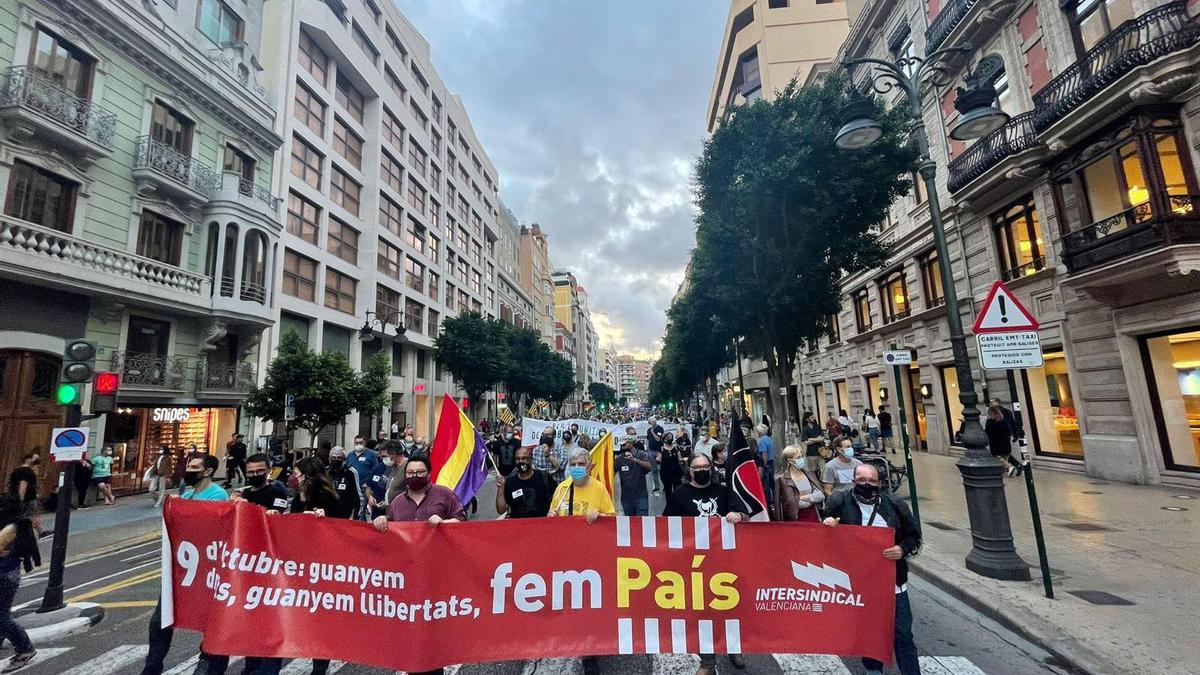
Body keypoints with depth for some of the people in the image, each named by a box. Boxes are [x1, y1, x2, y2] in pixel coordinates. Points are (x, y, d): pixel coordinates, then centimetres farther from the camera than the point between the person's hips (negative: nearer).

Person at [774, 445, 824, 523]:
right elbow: (789, 503, -13)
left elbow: (821, 495, 1)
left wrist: (802, 497, -10)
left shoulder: (808, 474, 8)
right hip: (796, 519, -4)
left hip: (814, 516, 4)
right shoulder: (782, 479, -9)